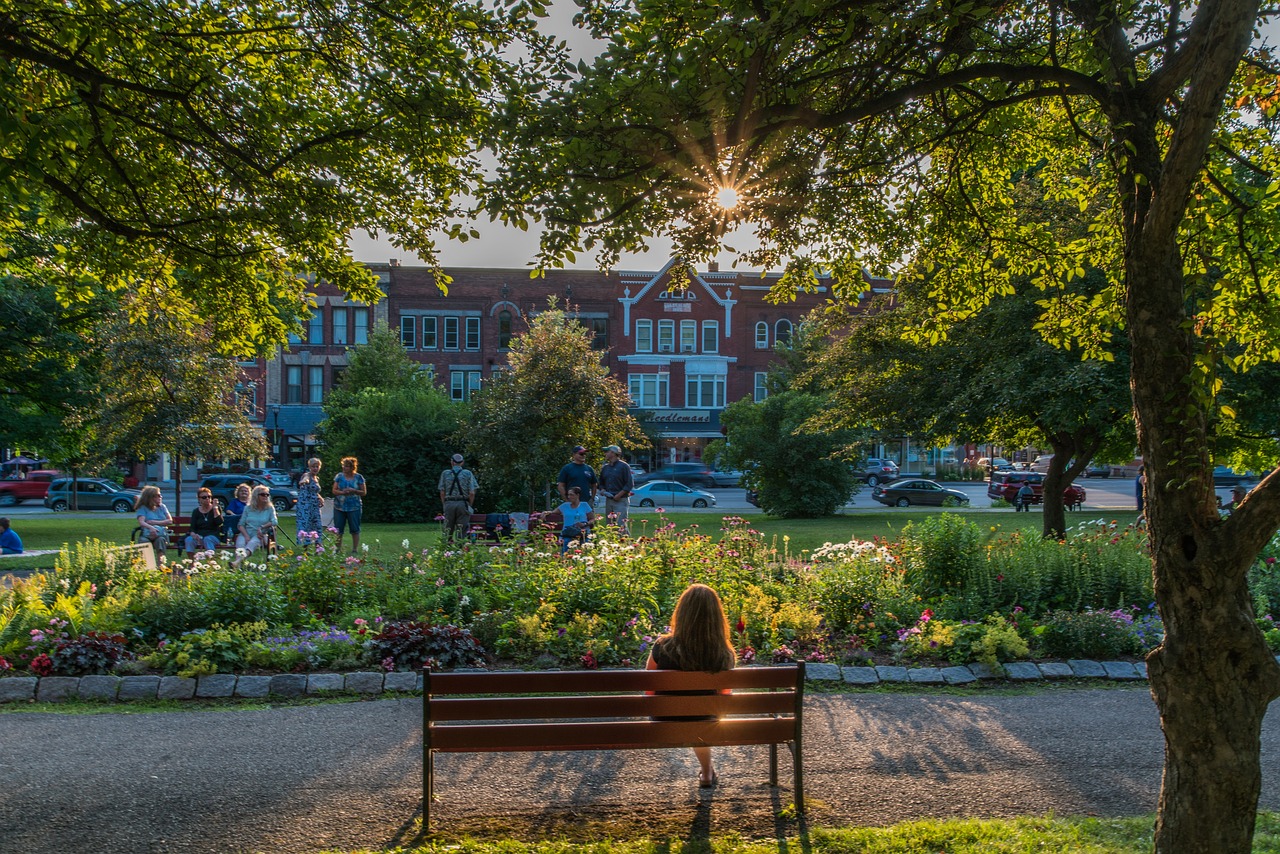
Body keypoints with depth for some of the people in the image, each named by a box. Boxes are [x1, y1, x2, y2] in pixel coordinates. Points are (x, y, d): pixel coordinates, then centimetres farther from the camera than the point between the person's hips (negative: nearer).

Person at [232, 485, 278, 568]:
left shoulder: (270, 508, 11)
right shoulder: (248, 508, 14)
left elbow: (275, 522, -3)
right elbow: (241, 525, 8)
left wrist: (262, 527, -15)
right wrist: (246, 536, -9)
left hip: (260, 535, -2)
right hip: (246, 533, 2)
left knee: (253, 542, -36)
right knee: (240, 543, -32)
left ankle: (238, 560, -62)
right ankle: (238, 565, -57)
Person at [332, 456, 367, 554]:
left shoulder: (359, 477, 0)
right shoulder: (339, 476, 5)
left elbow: (364, 492, 1)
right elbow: (334, 491, 3)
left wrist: (353, 491, -15)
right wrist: (342, 492, -17)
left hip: (354, 507, -2)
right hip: (339, 507, 2)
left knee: (355, 529, 2)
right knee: (338, 529, 5)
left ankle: (355, 549, 11)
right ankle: (338, 549, 15)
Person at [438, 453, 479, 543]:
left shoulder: (445, 473, 6)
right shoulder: (468, 474, 2)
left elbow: (442, 493, 4)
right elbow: (472, 493, -3)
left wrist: (445, 505, 15)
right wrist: (469, 506, 9)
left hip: (449, 503, 1)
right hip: (463, 503, -1)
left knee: (448, 530, 9)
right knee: (462, 531, 2)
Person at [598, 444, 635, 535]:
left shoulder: (623, 466, -5)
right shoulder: (605, 467, 16)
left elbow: (630, 484, -8)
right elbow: (601, 483, 26)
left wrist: (619, 495, -14)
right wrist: (603, 490, 4)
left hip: (621, 500, -7)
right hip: (609, 500, 7)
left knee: (621, 525, -15)